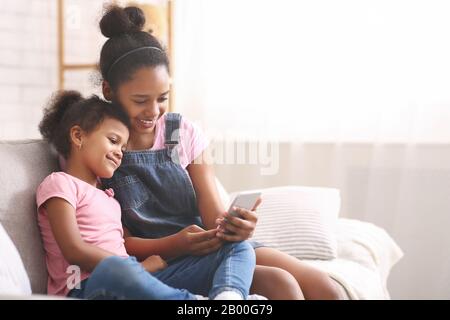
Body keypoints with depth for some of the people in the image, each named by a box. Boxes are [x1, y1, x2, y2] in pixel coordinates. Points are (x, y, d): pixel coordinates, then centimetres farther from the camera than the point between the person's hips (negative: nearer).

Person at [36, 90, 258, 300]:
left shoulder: (106, 196, 30)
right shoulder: (59, 184, 5)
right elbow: (74, 250, -9)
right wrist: (138, 268, -7)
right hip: (89, 286, -8)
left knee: (239, 248, -2)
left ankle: (228, 295, -38)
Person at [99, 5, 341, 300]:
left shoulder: (185, 133, 3)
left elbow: (214, 216, 0)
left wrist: (232, 225, -25)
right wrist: (174, 246, -25)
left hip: (211, 246, 4)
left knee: (323, 288, -17)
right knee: (278, 284, -27)